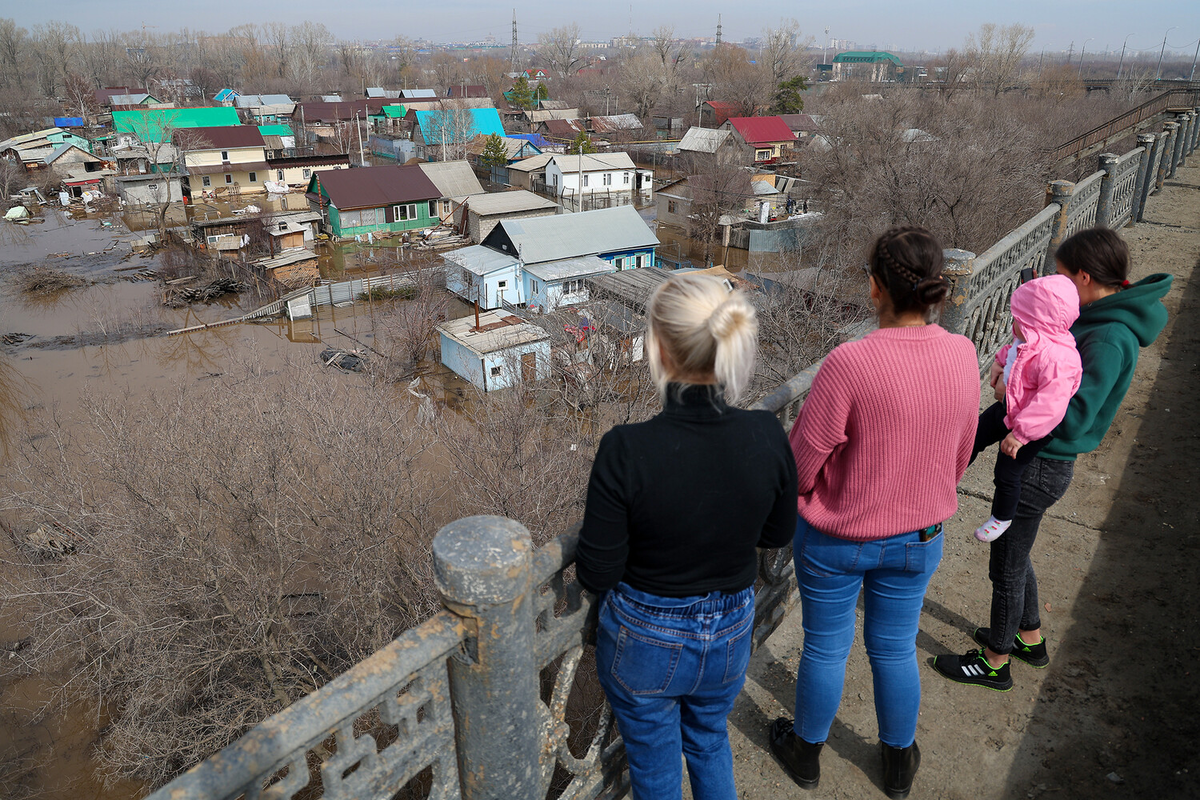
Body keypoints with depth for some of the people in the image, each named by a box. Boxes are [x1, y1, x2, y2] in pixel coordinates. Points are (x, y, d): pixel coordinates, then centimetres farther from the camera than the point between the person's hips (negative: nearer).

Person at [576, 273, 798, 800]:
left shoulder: (626, 451, -31)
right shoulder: (767, 436, -20)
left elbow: (596, 576, -20)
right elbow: (777, 533, -2)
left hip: (646, 641, -3)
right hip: (731, 635, 4)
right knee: (710, 738, 33)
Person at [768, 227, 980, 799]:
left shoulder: (849, 363, -29)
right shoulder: (962, 355, -11)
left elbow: (801, 466, -20)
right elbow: (960, 456, 3)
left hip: (837, 538, -4)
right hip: (917, 537, 4)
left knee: (825, 648, 17)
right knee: (895, 649, 23)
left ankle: (805, 752, 42)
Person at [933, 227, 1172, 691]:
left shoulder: (1108, 341, -26)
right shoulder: (1096, 320, 4)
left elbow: (1071, 420, -30)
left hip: (1039, 468, -9)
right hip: (1033, 456, 9)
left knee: (1006, 566, 8)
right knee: (1014, 554, 26)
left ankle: (996, 662, 29)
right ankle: (1030, 637, 46)